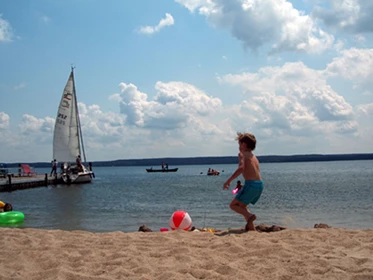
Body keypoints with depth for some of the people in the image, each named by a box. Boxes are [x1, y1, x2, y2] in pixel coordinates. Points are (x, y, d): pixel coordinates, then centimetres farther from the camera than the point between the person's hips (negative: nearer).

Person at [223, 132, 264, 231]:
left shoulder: (242, 154, -1)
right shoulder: (254, 156, 23)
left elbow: (241, 168, -18)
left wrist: (228, 180, -16)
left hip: (251, 184, -8)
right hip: (260, 184, 8)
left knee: (233, 205, 2)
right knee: (242, 206, 23)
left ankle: (250, 216, -19)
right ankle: (252, 227, 17)